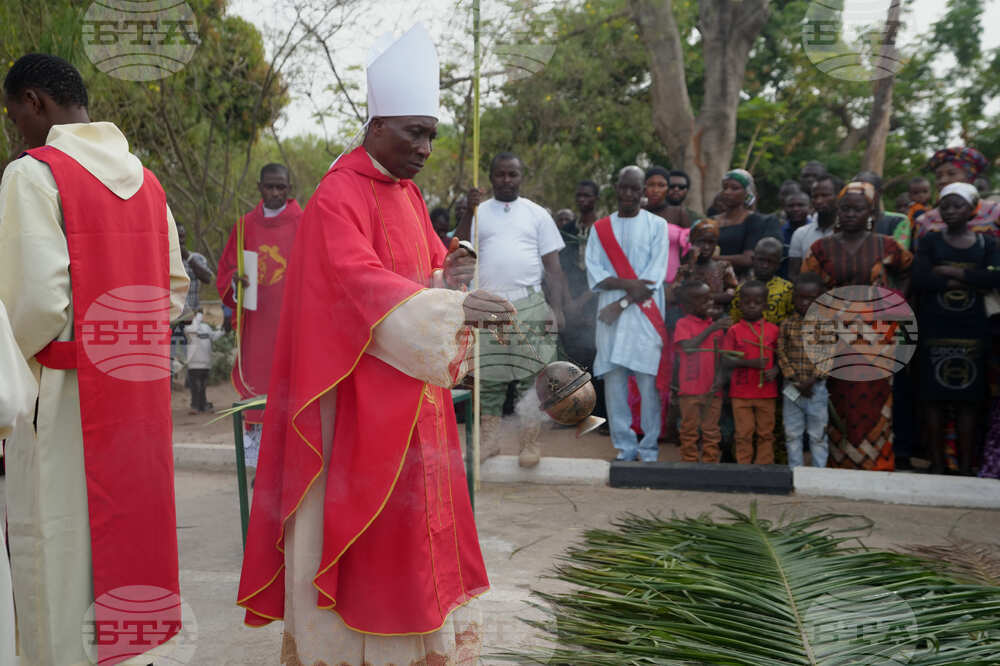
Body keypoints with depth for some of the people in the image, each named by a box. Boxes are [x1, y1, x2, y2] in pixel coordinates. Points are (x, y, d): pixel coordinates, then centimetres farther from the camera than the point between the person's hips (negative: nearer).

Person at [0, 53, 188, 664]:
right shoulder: (146, 180, 10)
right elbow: (175, 291, 12)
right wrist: (118, 336, 13)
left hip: (64, 395, -7)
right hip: (140, 396, 7)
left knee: (58, 549, 5)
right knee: (128, 527, 18)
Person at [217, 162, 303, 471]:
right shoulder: (244, 226, 11)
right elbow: (225, 270, 14)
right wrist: (235, 279, -8)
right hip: (256, 323, 3)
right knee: (256, 381, 2)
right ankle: (259, 462, 10)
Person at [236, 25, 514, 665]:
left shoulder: (408, 194, 13)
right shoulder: (338, 198, -13)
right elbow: (360, 282, -28)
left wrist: (450, 276, -8)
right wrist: (453, 306, -39)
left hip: (411, 395, 8)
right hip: (358, 397, -8)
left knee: (413, 513, 14)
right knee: (352, 517, 0)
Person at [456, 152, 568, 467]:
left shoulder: (537, 214, 10)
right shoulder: (479, 212, 13)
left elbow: (553, 266, 6)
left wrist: (556, 307, -4)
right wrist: (468, 212, -10)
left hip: (530, 305, -1)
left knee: (530, 375, -4)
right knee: (488, 376, 3)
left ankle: (529, 442, 5)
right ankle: (489, 438, 15)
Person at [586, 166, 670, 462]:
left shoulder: (656, 225, 7)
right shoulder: (601, 228, 13)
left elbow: (656, 274, -3)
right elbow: (593, 273, 3)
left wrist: (623, 303, -10)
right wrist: (626, 284, -14)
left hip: (646, 315, -2)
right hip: (611, 315, 2)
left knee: (648, 381, -5)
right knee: (613, 380, 1)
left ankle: (649, 449, 4)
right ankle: (624, 448, 10)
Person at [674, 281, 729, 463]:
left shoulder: (716, 324, 9)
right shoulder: (683, 323, -4)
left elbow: (721, 356, 12)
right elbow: (688, 347, -21)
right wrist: (711, 329, -20)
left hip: (712, 391, 4)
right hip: (690, 390, -4)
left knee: (711, 432, 9)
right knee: (690, 431, 6)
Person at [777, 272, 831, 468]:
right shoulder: (787, 325, 0)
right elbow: (782, 356, -1)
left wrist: (812, 380, -14)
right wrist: (796, 381, -10)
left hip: (817, 387, -2)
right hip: (792, 387, 2)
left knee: (818, 435, 7)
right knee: (792, 433, 9)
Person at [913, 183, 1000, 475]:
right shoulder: (930, 241, 5)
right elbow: (919, 280, -12)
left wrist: (954, 272, -13)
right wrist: (971, 282, -10)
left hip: (971, 331, 1)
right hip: (935, 329, 0)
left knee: (969, 398, 2)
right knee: (935, 396, 1)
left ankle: (966, 465, 9)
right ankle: (937, 462, 10)